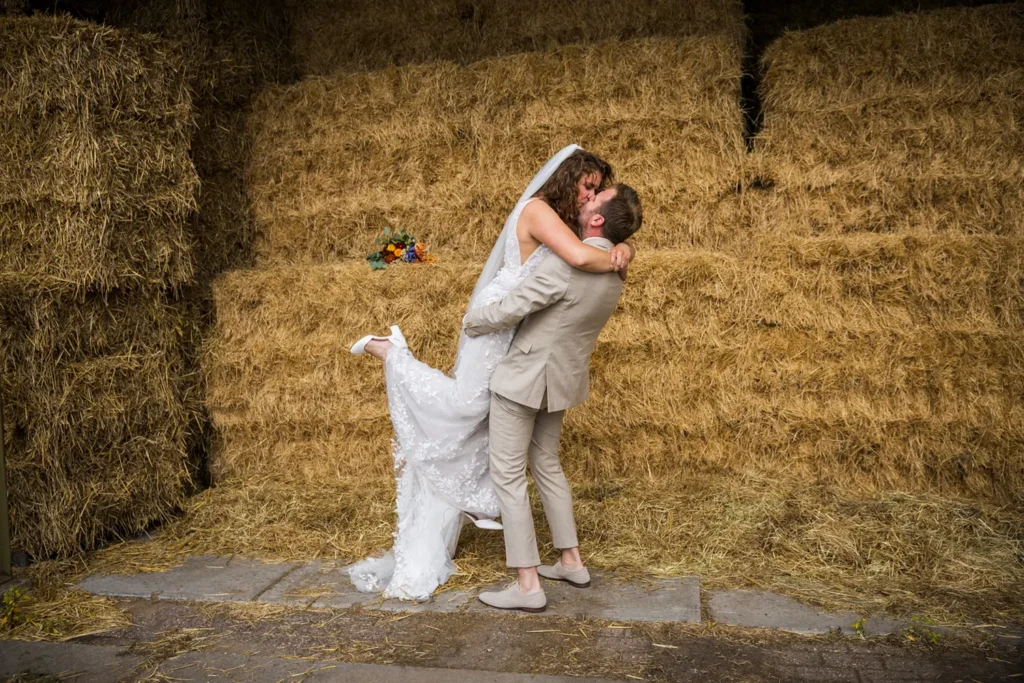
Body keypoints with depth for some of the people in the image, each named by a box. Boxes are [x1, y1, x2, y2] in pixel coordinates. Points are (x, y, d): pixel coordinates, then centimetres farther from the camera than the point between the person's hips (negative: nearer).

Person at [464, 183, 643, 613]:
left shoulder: (567, 264, -27)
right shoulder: (612, 272, 2)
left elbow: (510, 309, -22)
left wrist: (471, 321, -5)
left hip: (524, 378, -8)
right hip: (561, 379, 8)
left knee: (507, 474, 0)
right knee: (547, 464, 22)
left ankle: (527, 586, 4)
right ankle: (572, 561, 28)